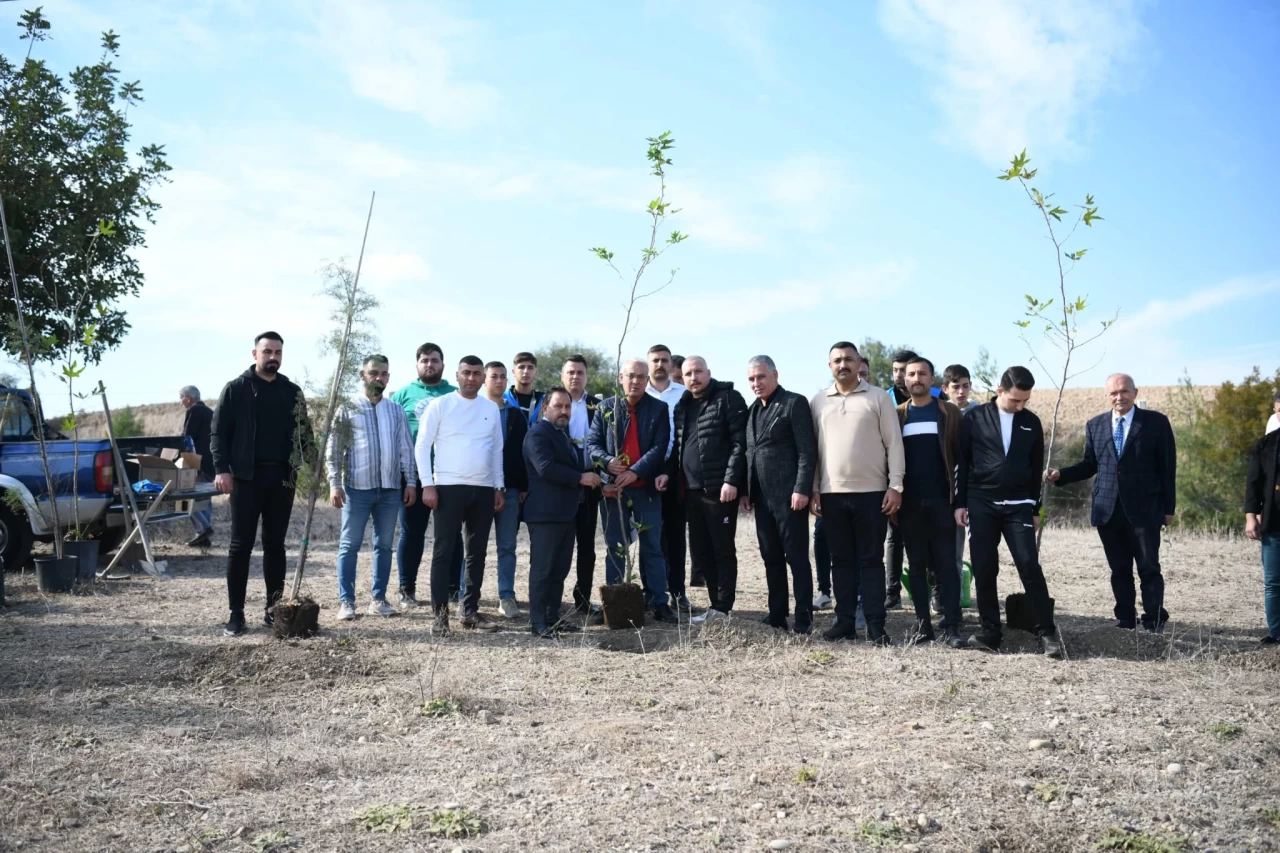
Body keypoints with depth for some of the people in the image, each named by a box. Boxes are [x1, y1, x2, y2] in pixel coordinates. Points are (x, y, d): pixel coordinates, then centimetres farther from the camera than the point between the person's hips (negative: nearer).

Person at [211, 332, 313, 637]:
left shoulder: (292, 392, 11)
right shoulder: (236, 388, 1)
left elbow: (304, 432, 13)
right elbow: (218, 431, -2)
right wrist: (222, 469, -12)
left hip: (281, 477, 3)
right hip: (246, 477, -3)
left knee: (275, 544, 9)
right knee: (241, 545, -1)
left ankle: (274, 609, 16)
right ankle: (236, 614, 4)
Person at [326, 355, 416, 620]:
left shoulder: (397, 410, 10)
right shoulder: (348, 409, 0)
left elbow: (406, 449, 11)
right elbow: (333, 449, -2)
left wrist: (410, 481, 4)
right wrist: (335, 484, -9)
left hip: (390, 488, 3)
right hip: (357, 487, -3)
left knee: (384, 545, 8)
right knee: (350, 545, 0)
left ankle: (378, 599, 16)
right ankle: (346, 601, 5)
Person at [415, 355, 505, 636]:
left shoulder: (492, 408, 10)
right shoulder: (440, 405, -2)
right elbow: (422, 446, -3)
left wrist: (499, 487, 11)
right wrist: (428, 484, -10)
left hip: (484, 489, 4)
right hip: (449, 487, -4)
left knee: (477, 552, 9)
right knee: (444, 551, -2)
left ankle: (470, 611, 18)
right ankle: (440, 613, 2)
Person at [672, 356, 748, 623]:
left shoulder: (729, 398, -6)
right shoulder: (682, 406, 16)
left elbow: (740, 443, -12)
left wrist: (731, 480, -19)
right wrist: (668, 473, 6)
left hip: (720, 489, -7)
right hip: (692, 490, 7)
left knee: (723, 551, -1)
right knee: (700, 551, 11)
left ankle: (722, 609, 5)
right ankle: (717, 604, 21)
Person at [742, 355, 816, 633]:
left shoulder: (795, 403, -5)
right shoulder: (753, 410, 17)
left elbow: (807, 451, -11)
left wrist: (801, 489, -17)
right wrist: (747, 491, 12)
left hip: (789, 494, -7)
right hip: (762, 496, 7)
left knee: (797, 558, -2)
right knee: (771, 558, 11)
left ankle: (804, 618, 4)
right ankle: (776, 614, 18)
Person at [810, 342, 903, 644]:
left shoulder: (878, 398, 1)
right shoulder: (818, 402, 9)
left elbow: (893, 443, -1)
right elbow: (813, 447, 10)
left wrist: (895, 485, -7)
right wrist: (813, 488, 4)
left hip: (872, 492, -3)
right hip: (832, 493, 3)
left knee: (871, 560, 2)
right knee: (841, 560, 9)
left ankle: (875, 625, 6)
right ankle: (845, 621, 16)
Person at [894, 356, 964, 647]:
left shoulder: (950, 413, 4)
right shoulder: (897, 415, 7)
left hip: (941, 500, -2)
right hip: (909, 502, 2)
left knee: (946, 564, 0)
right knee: (917, 565, 6)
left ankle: (951, 626, 2)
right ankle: (923, 624, 12)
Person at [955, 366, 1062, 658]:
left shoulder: (1031, 422, 6)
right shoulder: (974, 418, 0)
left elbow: (1036, 468, 11)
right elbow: (962, 462, 3)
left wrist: (1036, 509, 11)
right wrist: (960, 502, 0)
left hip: (1018, 506, 1)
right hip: (981, 504, 0)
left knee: (1030, 566, -7)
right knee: (984, 569, 1)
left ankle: (1047, 632, -1)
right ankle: (990, 630, 12)